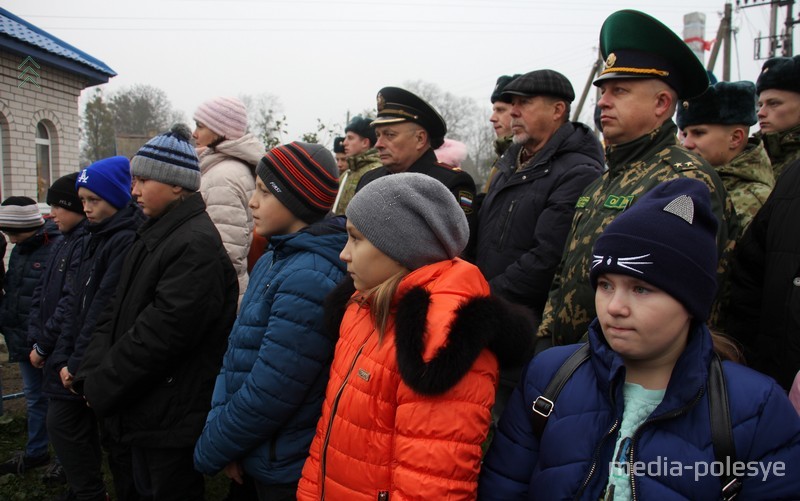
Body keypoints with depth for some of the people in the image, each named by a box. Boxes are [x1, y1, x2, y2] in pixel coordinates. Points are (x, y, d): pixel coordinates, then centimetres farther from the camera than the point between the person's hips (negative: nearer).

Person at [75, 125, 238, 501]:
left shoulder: (197, 246, -21)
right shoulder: (152, 236, 10)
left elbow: (159, 334, -25)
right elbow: (115, 312, 10)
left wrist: (100, 388, -14)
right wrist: (92, 375, -3)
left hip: (172, 421, -9)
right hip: (138, 412, 9)